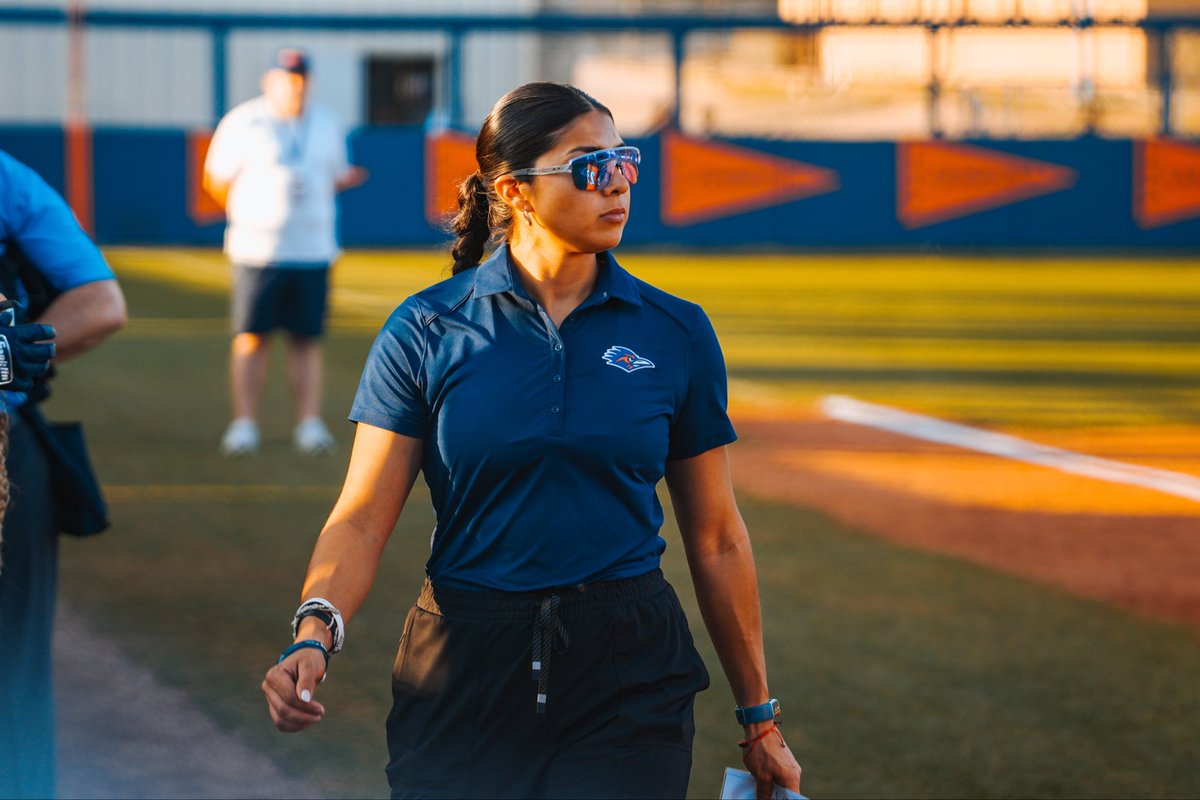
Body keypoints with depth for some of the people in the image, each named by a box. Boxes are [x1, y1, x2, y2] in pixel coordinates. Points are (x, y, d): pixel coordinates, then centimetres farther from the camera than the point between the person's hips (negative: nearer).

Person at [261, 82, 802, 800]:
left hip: (629, 685, 1)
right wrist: (315, 633, -24)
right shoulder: (428, 330, -2)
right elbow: (363, 519, -5)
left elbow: (717, 540, 7)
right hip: (463, 673, 0)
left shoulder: (676, 333, 3)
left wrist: (760, 718, 9)